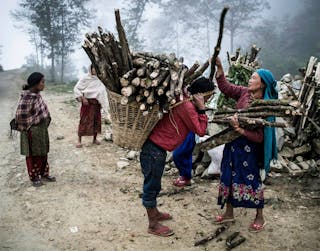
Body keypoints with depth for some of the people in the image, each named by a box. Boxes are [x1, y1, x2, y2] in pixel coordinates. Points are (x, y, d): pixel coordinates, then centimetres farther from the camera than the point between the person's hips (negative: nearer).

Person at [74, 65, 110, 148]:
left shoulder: (99, 81, 4)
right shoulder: (85, 79, -5)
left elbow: (103, 94, 3)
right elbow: (76, 88, -4)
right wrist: (82, 98, -14)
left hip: (96, 103, 4)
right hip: (87, 103, -4)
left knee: (96, 121, 8)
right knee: (84, 121, -2)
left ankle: (95, 139, 24)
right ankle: (79, 140, 6)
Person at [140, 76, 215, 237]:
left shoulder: (184, 101, 9)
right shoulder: (187, 106, -20)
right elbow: (200, 131, -15)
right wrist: (201, 109, -13)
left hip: (156, 147, 10)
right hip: (154, 150, -10)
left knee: (154, 184, 23)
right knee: (151, 186, 2)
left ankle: (154, 213, 40)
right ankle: (153, 225, 13)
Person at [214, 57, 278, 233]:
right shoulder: (245, 93, -2)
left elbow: (259, 137, -24)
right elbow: (225, 87, 6)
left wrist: (240, 130, -34)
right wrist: (219, 67, -4)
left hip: (248, 147, -7)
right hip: (233, 144, 7)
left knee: (251, 181, 5)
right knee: (228, 177, 15)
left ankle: (260, 217, 27)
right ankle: (229, 213, 33)